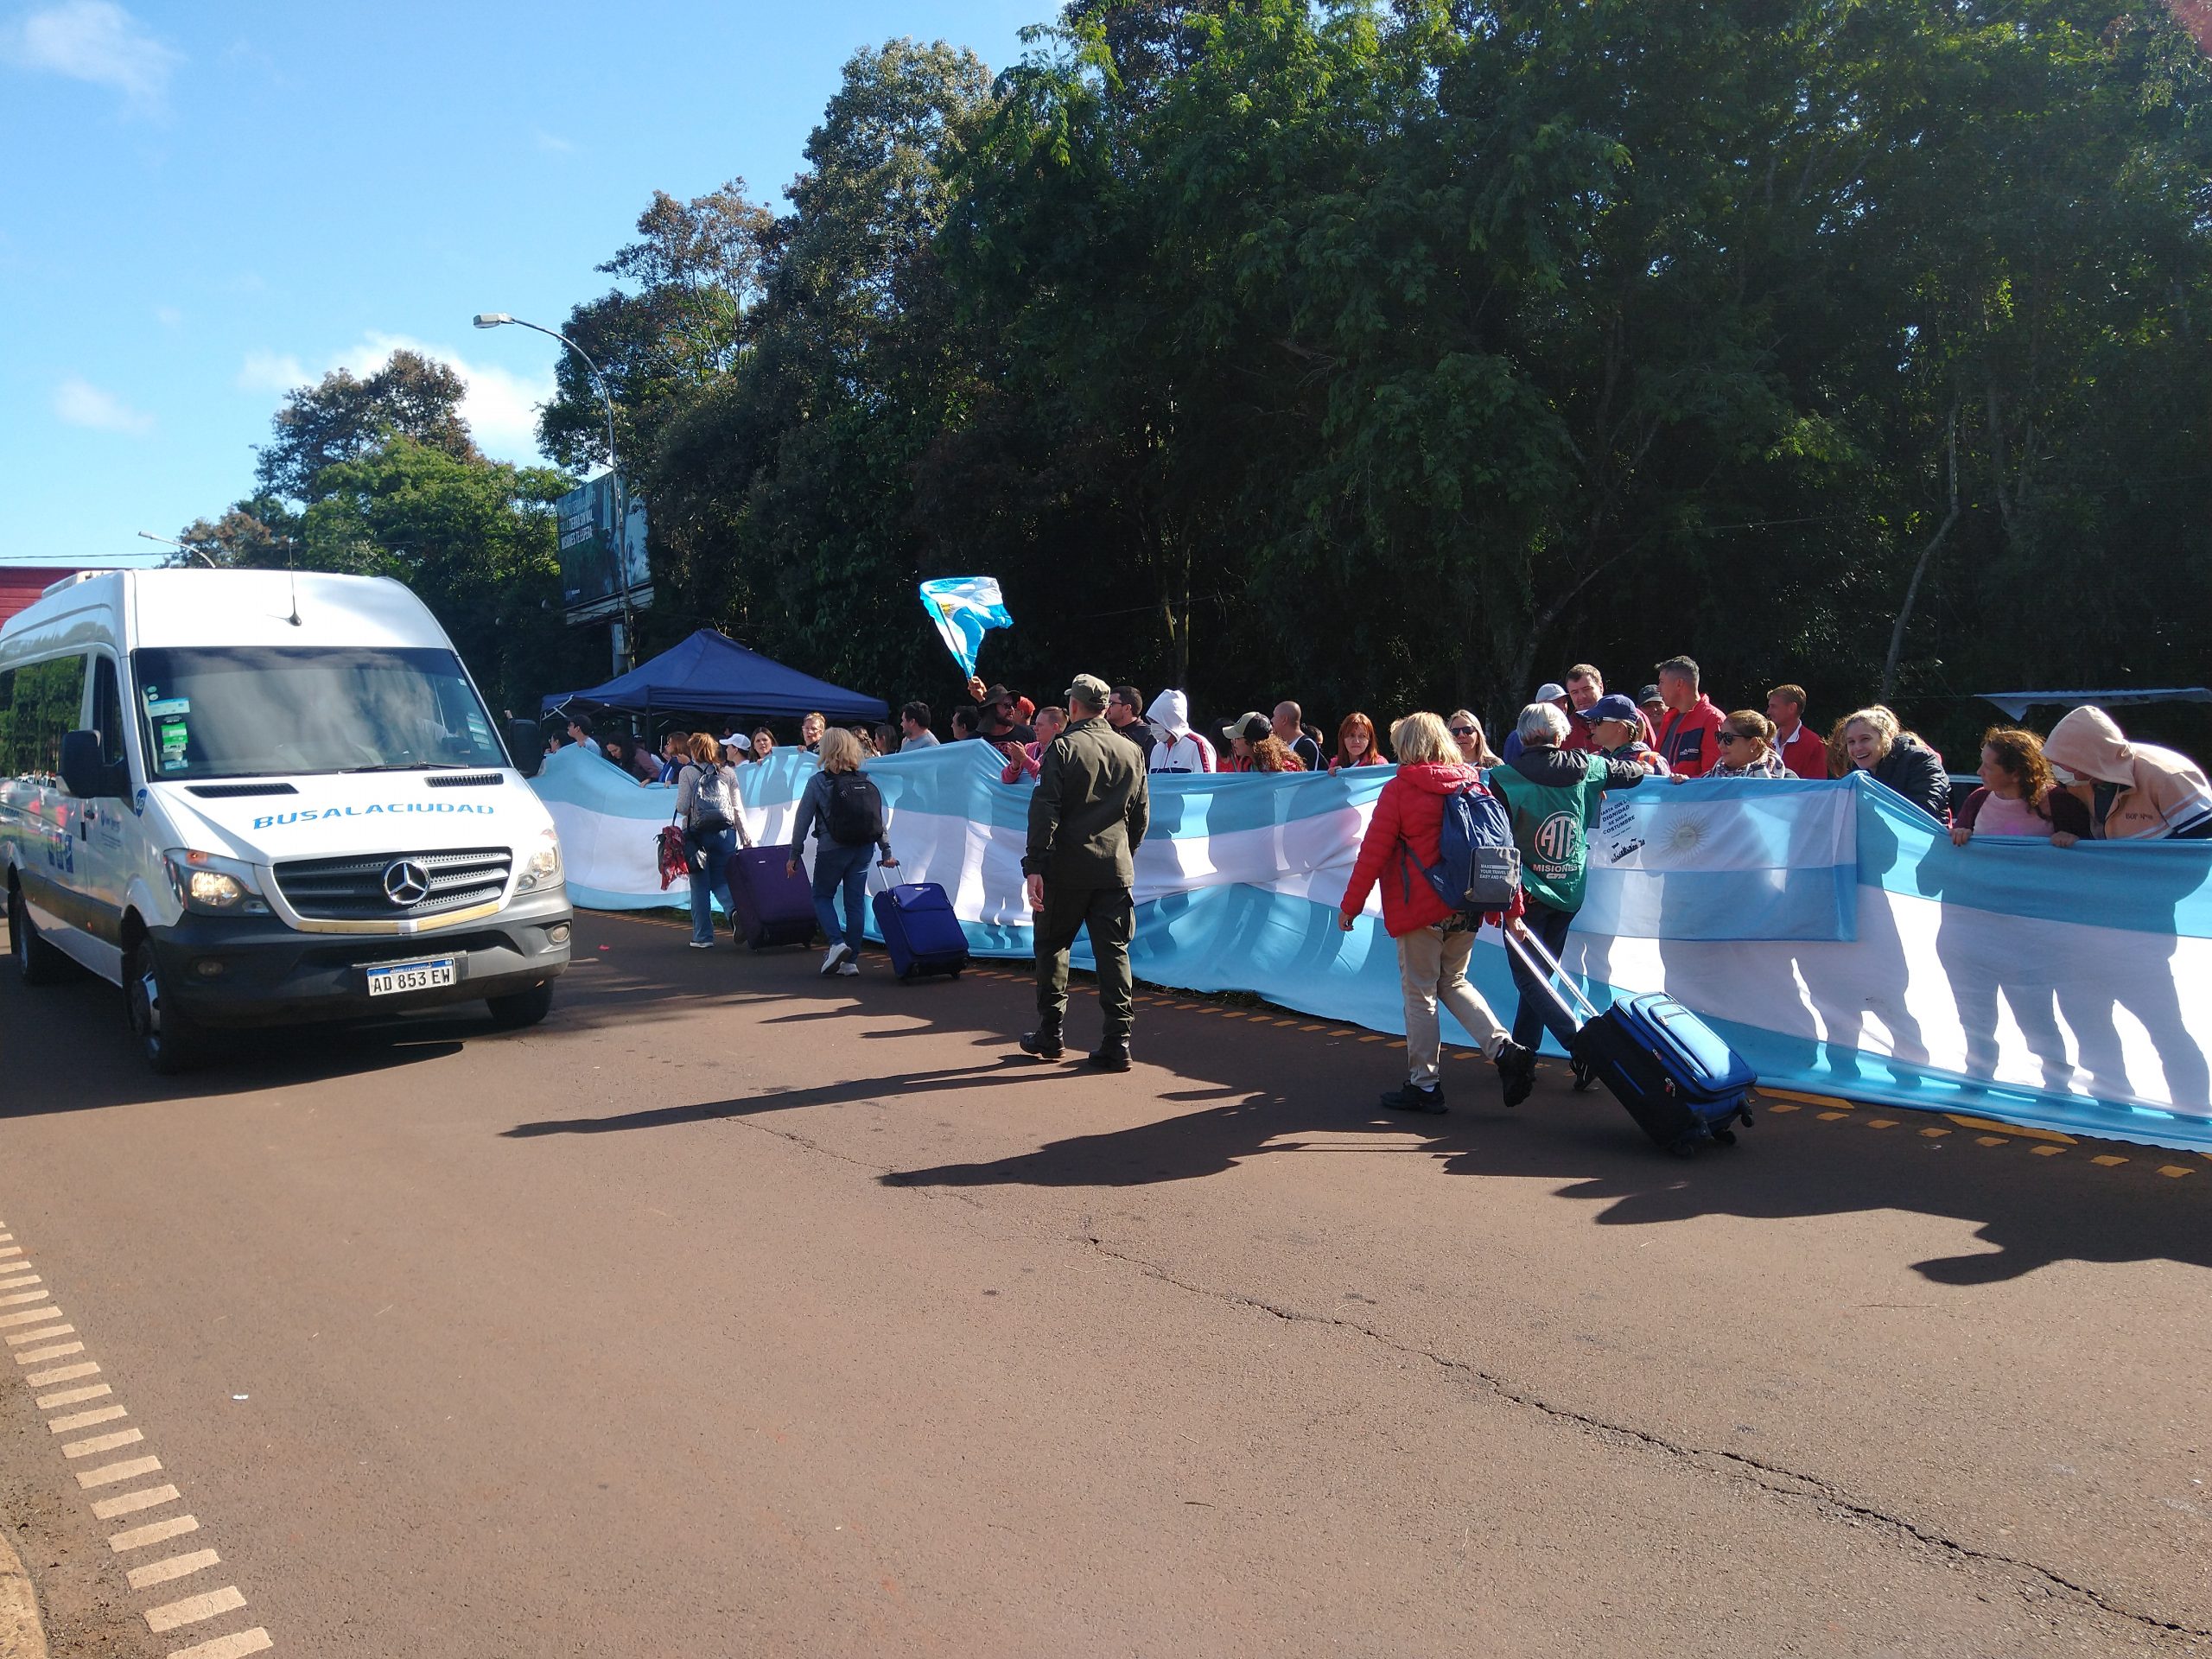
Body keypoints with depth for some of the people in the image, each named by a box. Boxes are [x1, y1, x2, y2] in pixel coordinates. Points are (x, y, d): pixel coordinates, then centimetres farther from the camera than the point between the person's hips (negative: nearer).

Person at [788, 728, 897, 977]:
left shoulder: (817, 782, -7)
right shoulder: (867, 781, 3)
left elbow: (802, 821, -5)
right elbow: (880, 819, 4)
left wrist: (794, 854, 2)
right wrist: (886, 852, 11)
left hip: (832, 850, -4)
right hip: (864, 849, 4)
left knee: (822, 897, 14)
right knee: (856, 902, 9)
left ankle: (837, 942, -7)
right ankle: (851, 961, 10)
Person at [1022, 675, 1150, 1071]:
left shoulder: (1063, 747, -6)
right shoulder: (1132, 752, 7)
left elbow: (1045, 811, -12)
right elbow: (1141, 816, 13)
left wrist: (1035, 866, -12)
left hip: (1067, 868, -3)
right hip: (1117, 869, 3)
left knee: (1053, 947, 11)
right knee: (1113, 952, 4)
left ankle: (1050, 1035, 17)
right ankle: (1117, 1043, 1)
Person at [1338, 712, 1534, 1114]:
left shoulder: (1399, 790, -7)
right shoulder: (1474, 784, 7)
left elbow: (1373, 853, -9)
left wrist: (1350, 905, -1)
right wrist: (1512, 909, 13)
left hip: (1420, 908, -6)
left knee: (1419, 993, 5)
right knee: (1453, 982, 21)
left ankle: (1424, 1085, 10)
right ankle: (1505, 1050, 4)